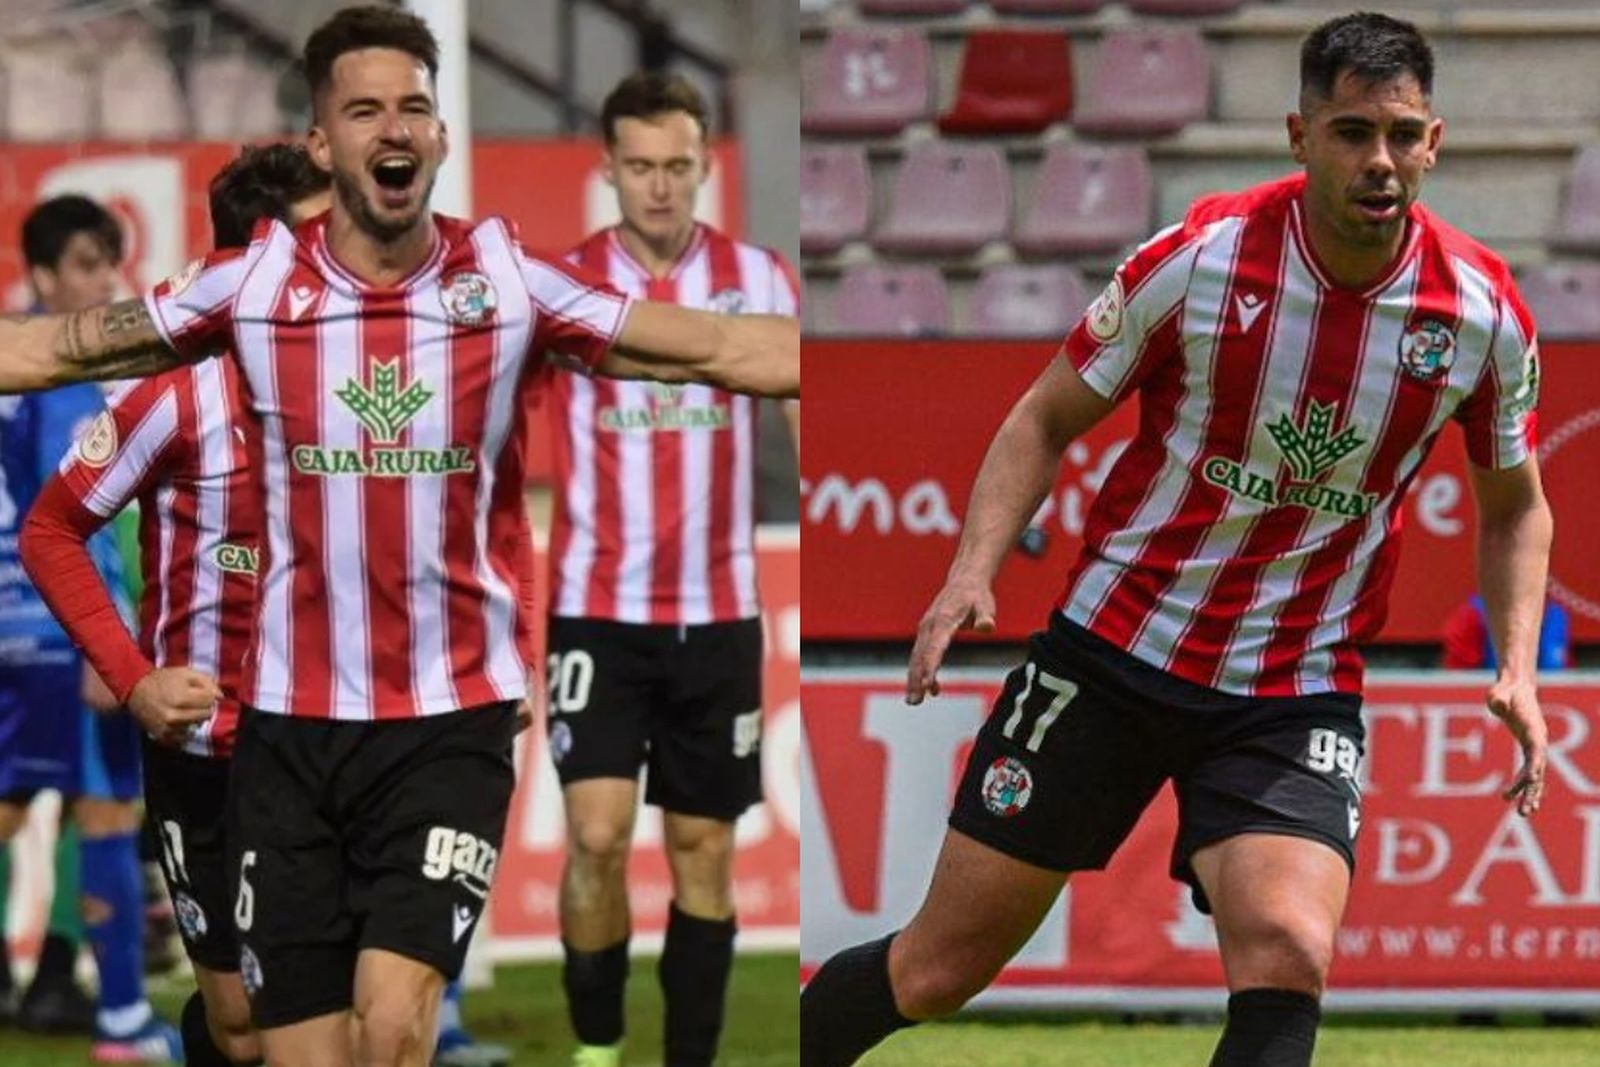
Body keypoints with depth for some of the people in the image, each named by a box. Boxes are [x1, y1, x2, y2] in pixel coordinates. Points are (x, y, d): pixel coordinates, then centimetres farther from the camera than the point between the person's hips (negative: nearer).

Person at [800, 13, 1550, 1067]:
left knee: (1287, 959, -26)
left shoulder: (1484, 309, -7)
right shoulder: (1200, 258, -12)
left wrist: (1518, 668, -4)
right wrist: (972, 573, -14)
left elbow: (1516, 506, 12)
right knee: (940, 965, 4)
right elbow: (1045, 420, 1)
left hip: (1297, 694, 1)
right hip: (1111, 651, -1)